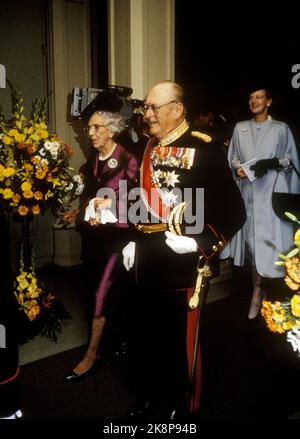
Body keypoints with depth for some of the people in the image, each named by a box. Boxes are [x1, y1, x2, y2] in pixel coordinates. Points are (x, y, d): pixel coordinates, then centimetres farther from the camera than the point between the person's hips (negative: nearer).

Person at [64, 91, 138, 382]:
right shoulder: (92, 159, 9)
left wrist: (109, 204, -18)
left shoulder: (127, 160, -10)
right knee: (96, 288, 12)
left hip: (114, 233, -7)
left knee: (101, 293, -4)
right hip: (92, 233, 7)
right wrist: (89, 211, -4)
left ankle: (91, 356, 7)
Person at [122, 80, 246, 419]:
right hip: (148, 265, 6)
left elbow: (234, 211, -13)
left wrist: (199, 244, -21)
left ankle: (180, 408, 34)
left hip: (183, 267, -6)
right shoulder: (149, 148, 10)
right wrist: (135, 242, 12)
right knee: (142, 339, 16)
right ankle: (147, 401, 40)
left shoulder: (206, 149, -11)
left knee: (181, 344, 10)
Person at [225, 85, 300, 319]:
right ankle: (259, 288, 11)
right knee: (252, 238, 2)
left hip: (272, 192, -2)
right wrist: (237, 167, -4)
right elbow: (233, 155, 17)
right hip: (248, 191, 3)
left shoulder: (281, 128, 5)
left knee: (269, 239, -7)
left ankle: (259, 289, 6)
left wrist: (271, 164, -15)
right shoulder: (240, 127, 14)